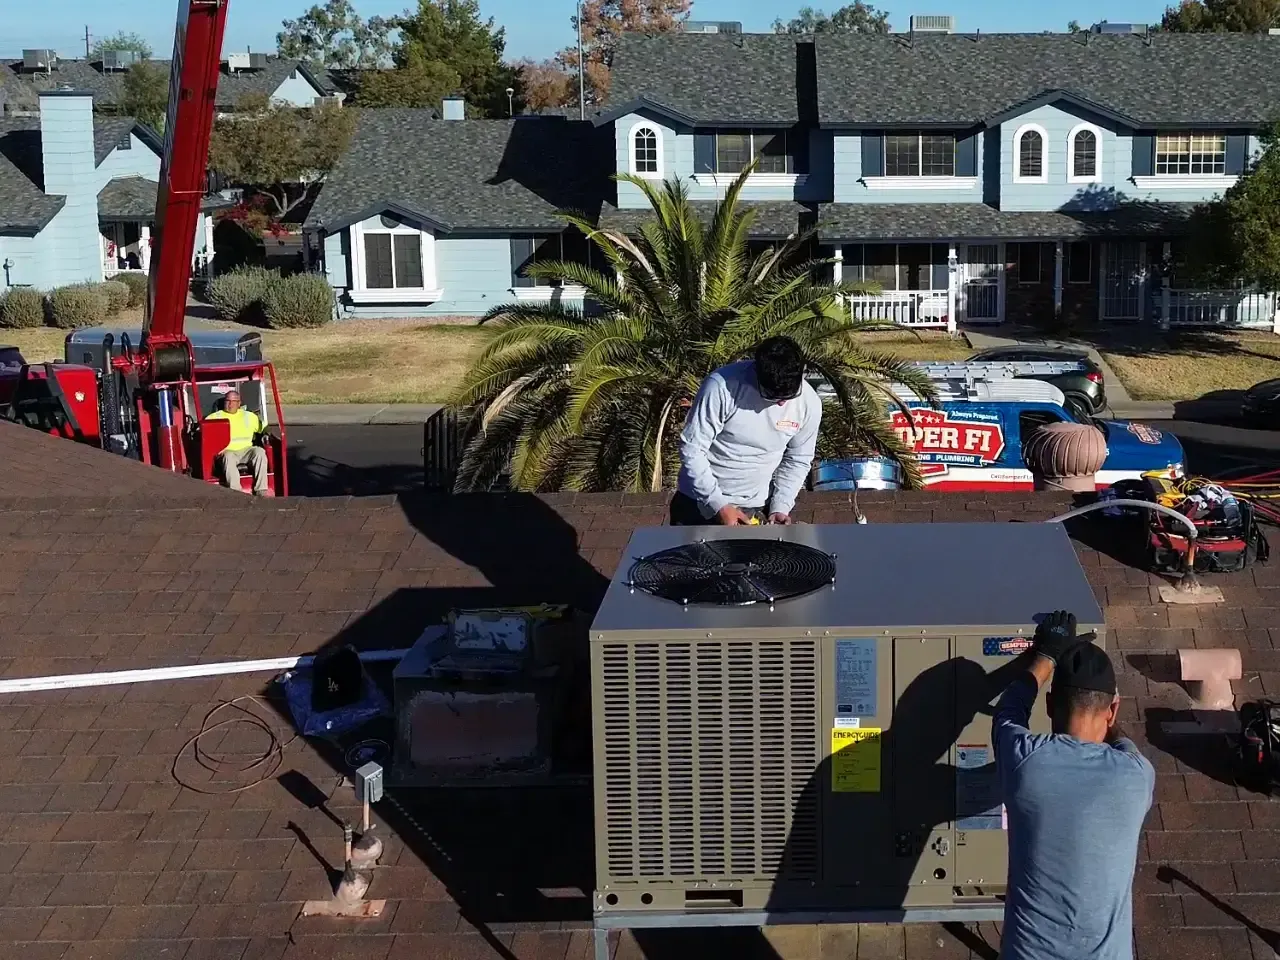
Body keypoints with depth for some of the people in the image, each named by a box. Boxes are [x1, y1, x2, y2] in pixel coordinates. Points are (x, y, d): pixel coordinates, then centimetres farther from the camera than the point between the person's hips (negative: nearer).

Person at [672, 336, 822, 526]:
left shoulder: (809, 403, -11)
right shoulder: (722, 386, -22)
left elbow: (797, 460, 5)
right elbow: (692, 449, -17)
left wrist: (781, 507, -7)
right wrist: (718, 504, -21)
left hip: (755, 510, 2)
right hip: (699, 504, -2)